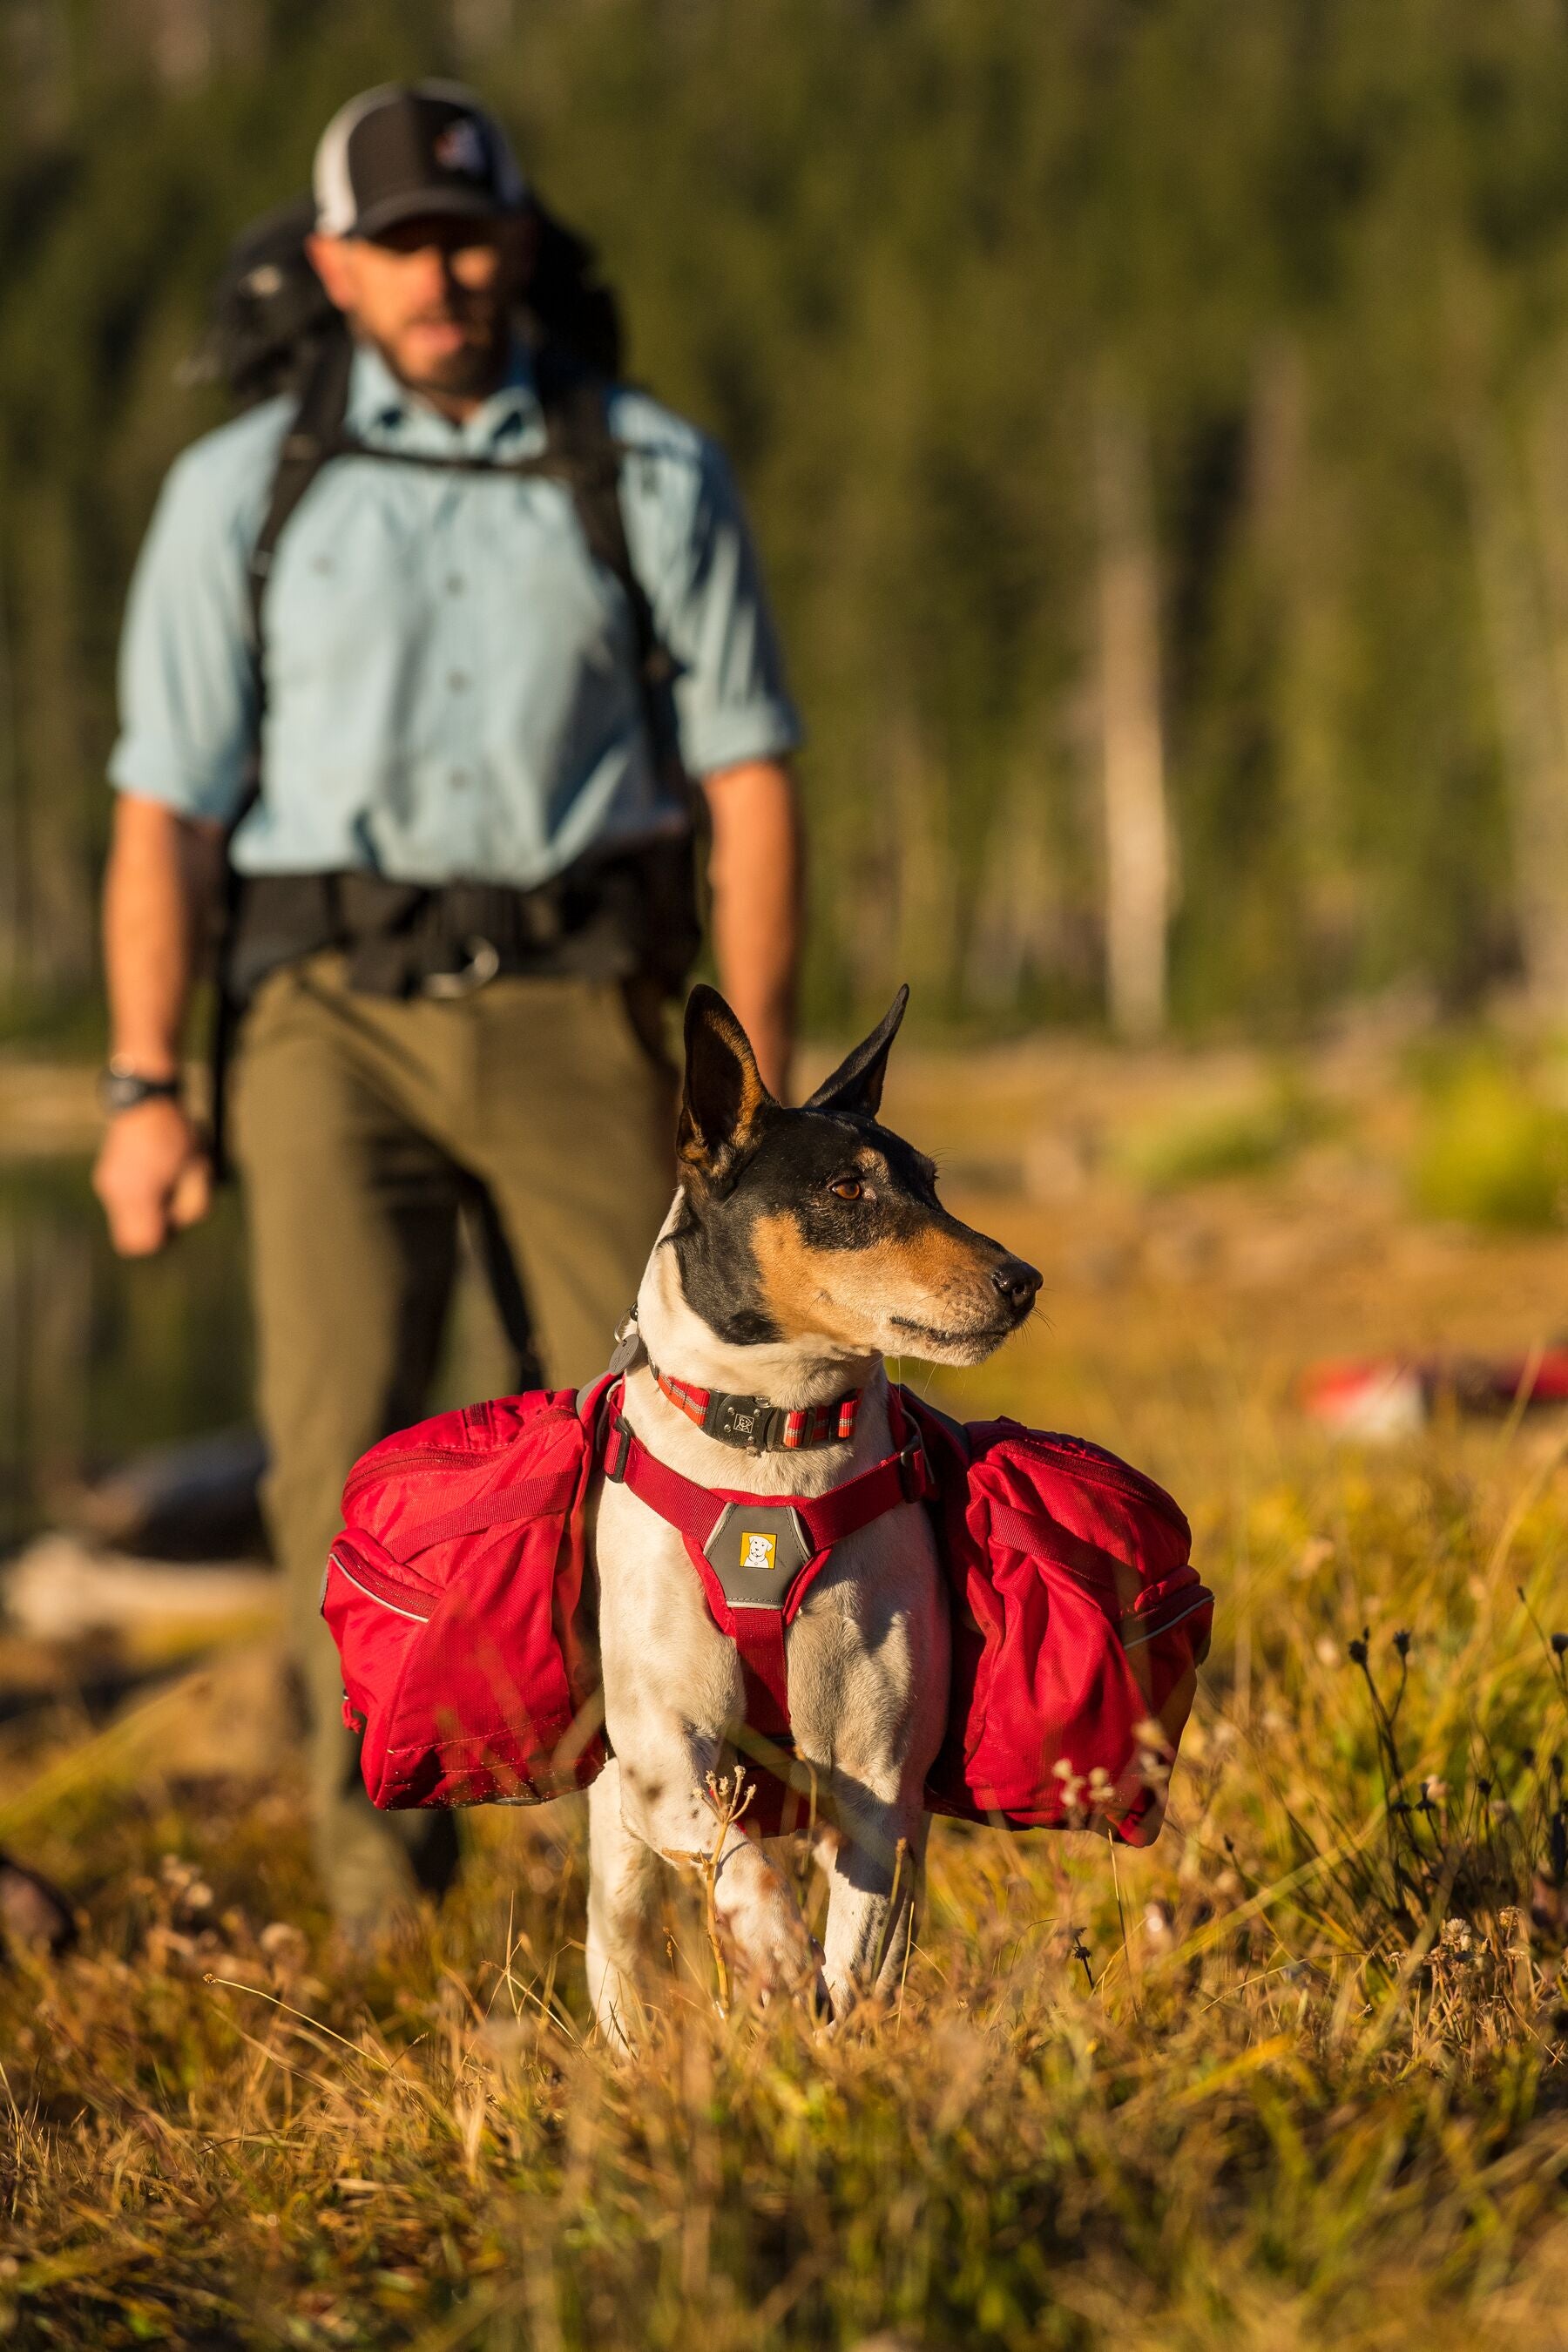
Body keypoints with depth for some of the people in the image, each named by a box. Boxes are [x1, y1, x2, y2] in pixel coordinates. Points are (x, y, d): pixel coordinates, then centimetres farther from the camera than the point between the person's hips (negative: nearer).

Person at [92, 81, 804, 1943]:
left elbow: (748, 780, 7)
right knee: (342, 1421, -17)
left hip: (576, 1016, 0)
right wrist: (143, 1090, -2)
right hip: (337, 1019, 0)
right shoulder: (238, 494, 7)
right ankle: (375, 1819, -10)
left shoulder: (654, 477, 7)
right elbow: (165, 810, 6)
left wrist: (760, 1077, -1)